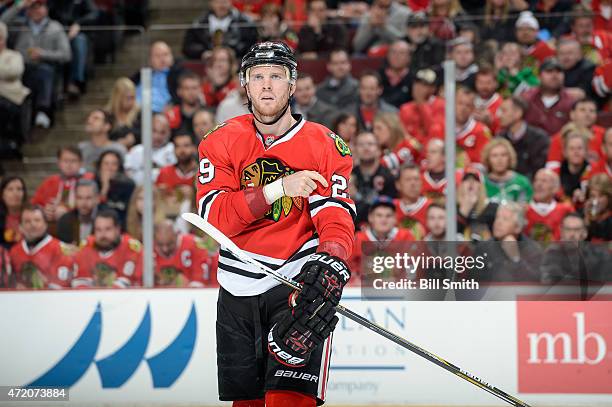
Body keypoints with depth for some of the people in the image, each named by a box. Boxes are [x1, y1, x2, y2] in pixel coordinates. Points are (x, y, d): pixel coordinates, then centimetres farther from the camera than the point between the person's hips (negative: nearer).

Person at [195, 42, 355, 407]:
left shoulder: (325, 146, -3)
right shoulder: (222, 142, 2)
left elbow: (337, 221, -12)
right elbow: (214, 216, -11)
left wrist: (330, 262, -34)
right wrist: (277, 189, -23)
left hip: (297, 284, -3)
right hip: (238, 291, 3)